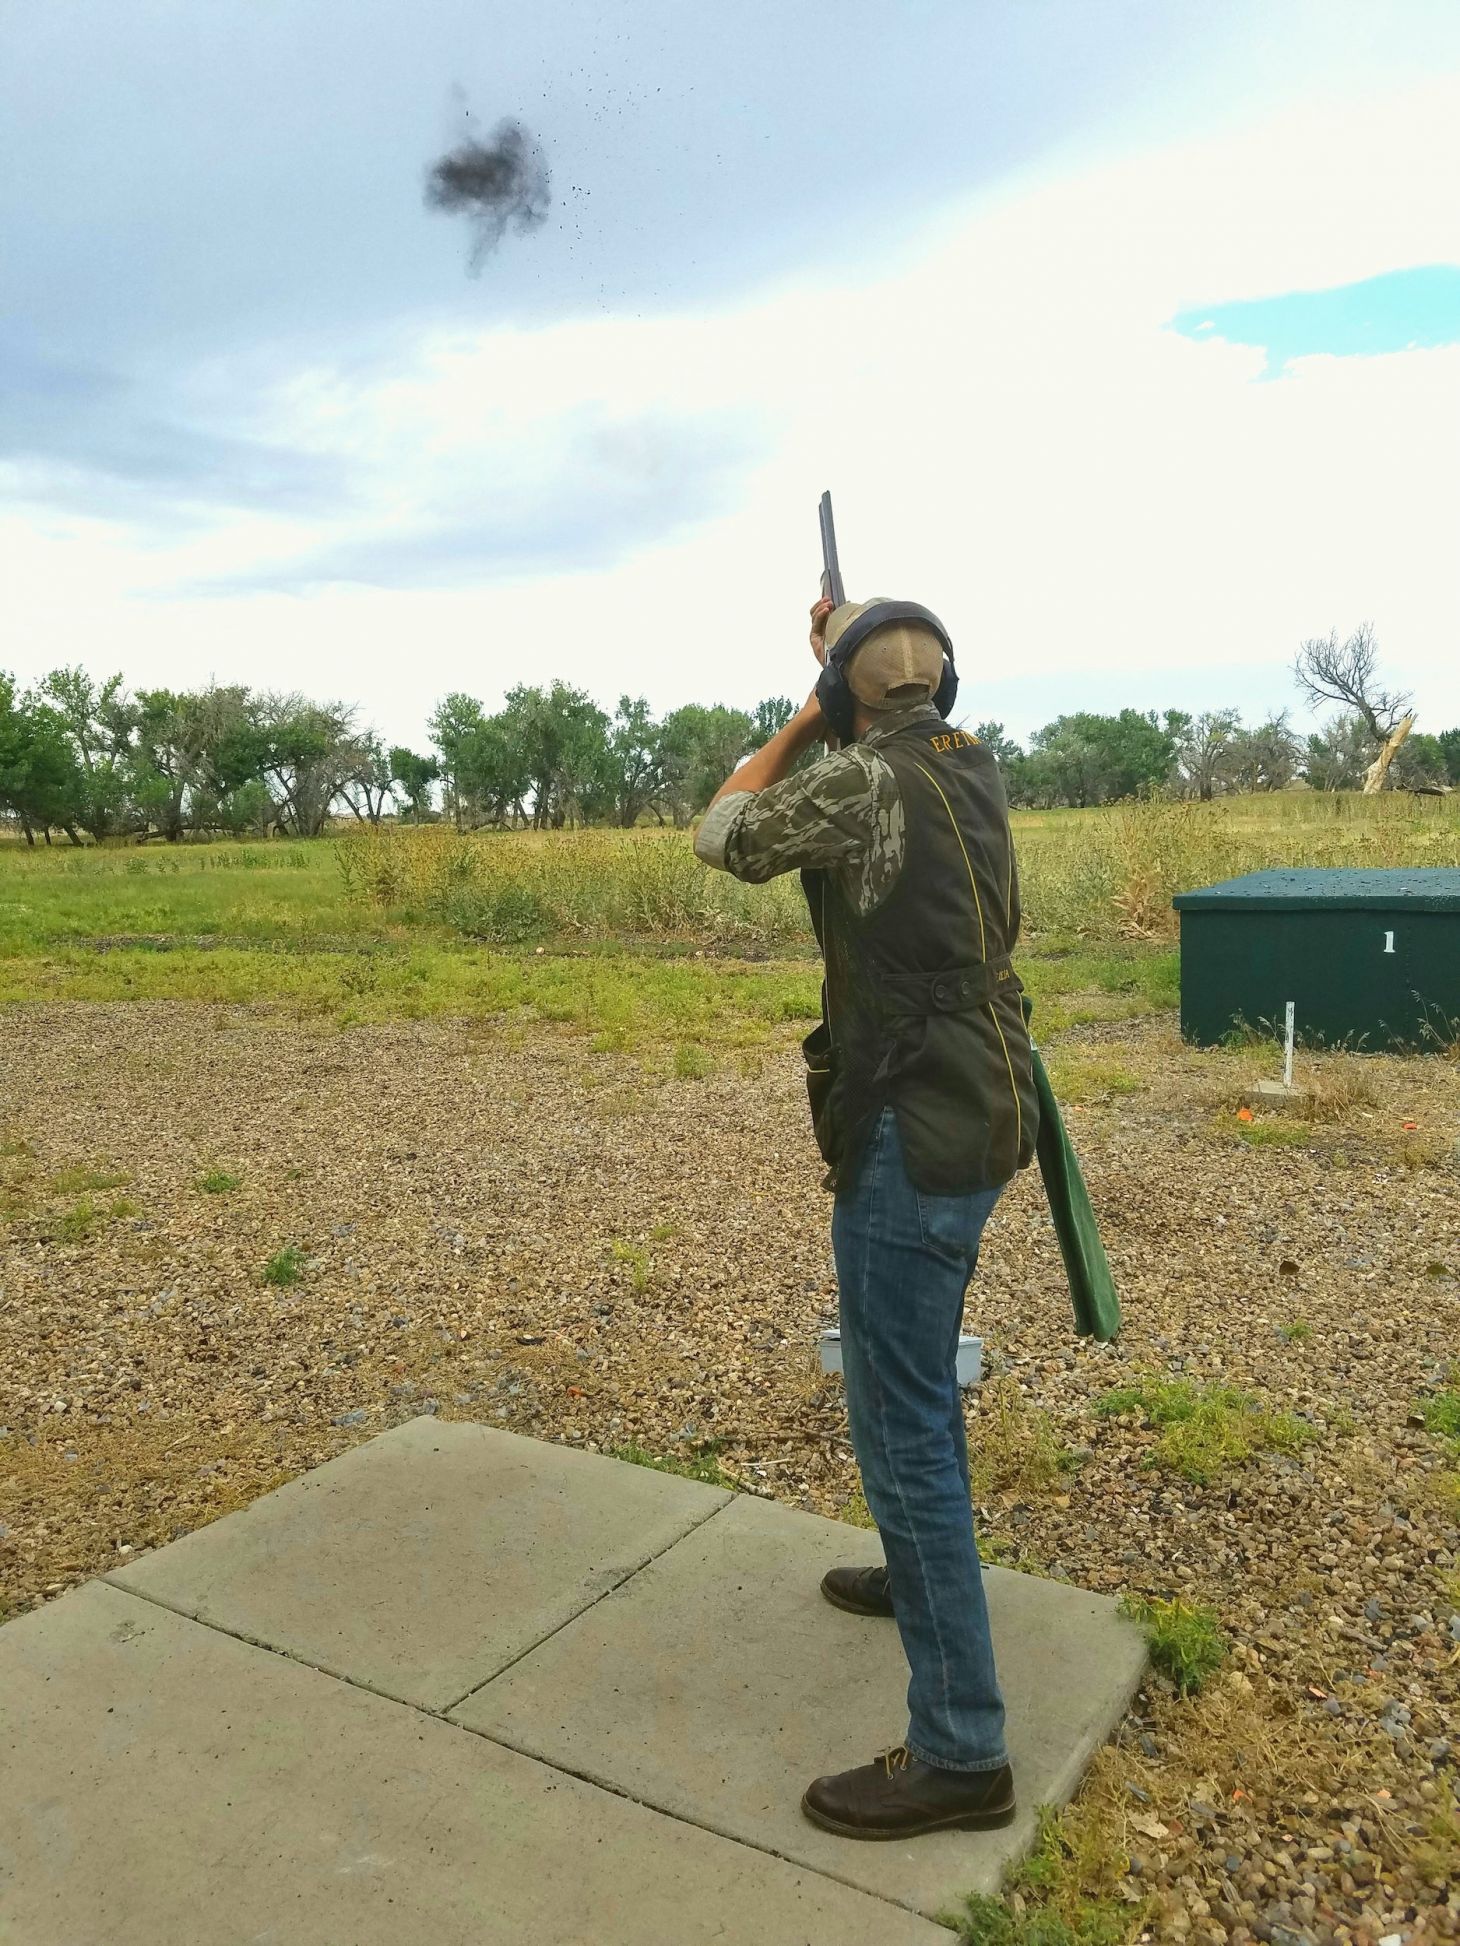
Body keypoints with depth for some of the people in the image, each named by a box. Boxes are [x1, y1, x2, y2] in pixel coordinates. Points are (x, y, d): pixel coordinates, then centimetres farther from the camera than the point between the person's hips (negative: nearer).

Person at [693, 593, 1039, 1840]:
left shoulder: (862, 778, -17)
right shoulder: (973, 766, 7)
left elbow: (725, 834, 1)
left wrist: (809, 711, 9)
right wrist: (843, 710, 24)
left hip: (913, 1140, -9)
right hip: (974, 1120, 9)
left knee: (902, 1422, -2)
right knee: (920, 1383, 26)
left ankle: (960, 1750, 8)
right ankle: (922, 1571, 47)